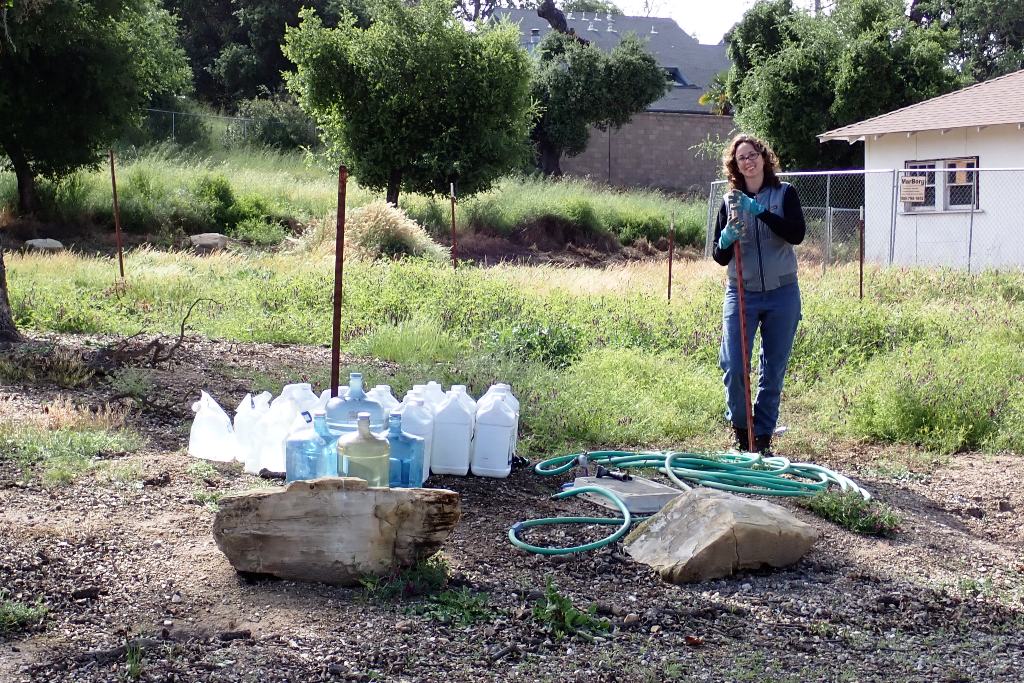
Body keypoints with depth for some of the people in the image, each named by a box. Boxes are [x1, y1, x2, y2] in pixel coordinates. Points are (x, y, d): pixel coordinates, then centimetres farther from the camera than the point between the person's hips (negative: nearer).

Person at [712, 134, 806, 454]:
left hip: (782, 295, 0)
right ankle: (740, 429, 13)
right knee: (733, 368, -9)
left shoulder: (784, 193, 1)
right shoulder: (730, 202, 5)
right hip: (742, 294, 1)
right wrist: (727, 239, -19)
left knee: (774, 371, 6)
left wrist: (760, 210, -24)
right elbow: (719, 257, 4)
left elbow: (797, 234, -16)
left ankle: (763, 438, 17)